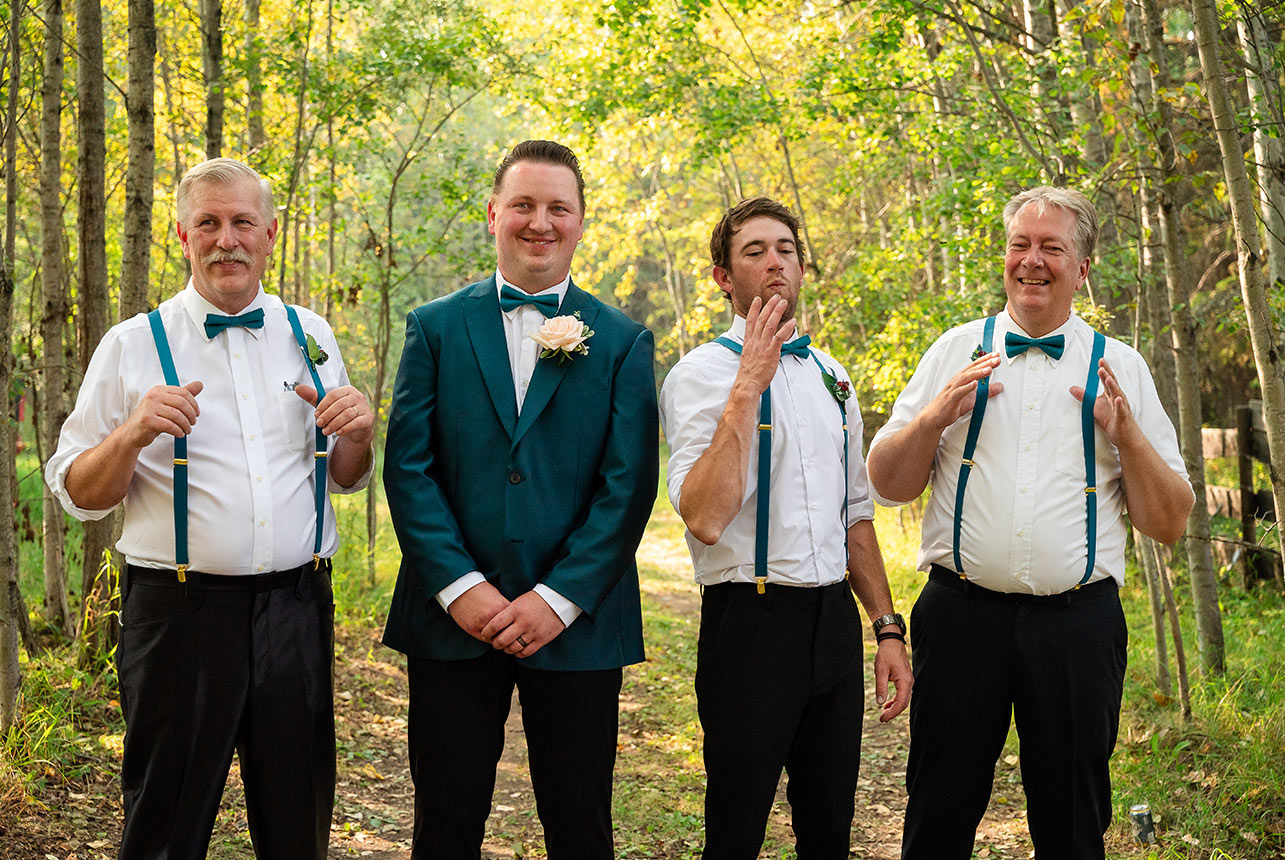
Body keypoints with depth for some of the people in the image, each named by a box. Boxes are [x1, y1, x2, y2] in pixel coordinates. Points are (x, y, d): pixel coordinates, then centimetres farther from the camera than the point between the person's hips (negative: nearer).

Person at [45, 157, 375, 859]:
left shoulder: (310, 336, 12)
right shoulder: (133, 347, 2)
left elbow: (341, 479, 19)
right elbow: (77, 494, 3)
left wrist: (357, 434, -3)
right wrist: (133, 434, -16)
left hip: (296, 611, 3)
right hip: (180, 612, -2)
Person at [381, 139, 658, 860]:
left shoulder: (623, 342, 5)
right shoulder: (435, 328, 6)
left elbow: (629, 485, -2)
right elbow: (408, 468, -1)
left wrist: (558, 599, -11)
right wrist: (460, 586, -12)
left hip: (576, 623, 0)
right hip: (453, 617, 0)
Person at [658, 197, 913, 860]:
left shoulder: (831, 376, 14)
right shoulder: (703, 372, -7)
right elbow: (704, 518, -21)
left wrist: (887, 628, 14)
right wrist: (748, 387, -22)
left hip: (836, 617, 6)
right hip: (751, 620, -6)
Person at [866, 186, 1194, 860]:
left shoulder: (1120, 369, 7)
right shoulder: (957, 351, 8)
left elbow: (1169, 525, 6)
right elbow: (887, 484, 7)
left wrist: (1126, 433, -10)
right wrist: (938, 414, -9)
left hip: (1078, 623, 0)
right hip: (961, 616, 0)